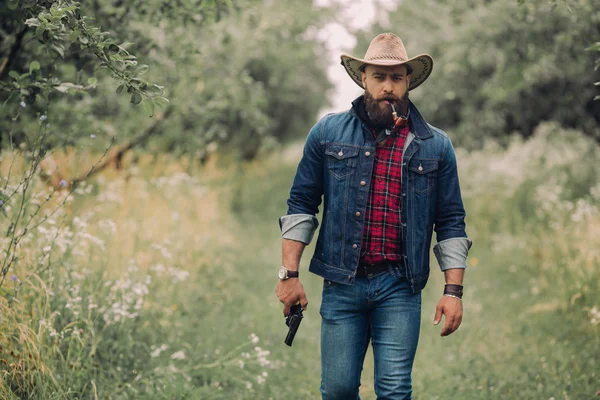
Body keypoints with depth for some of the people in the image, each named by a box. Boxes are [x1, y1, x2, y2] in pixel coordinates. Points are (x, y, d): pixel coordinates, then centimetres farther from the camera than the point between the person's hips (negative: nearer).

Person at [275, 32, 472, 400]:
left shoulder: (436, 146, 5)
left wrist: (454, 290, 0)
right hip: (341, 284, 0)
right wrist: (290, 274, -1)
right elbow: (301, 205, 5)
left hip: (400, 287, 0)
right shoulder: (328, 133, 4)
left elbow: (451, 223, 6)